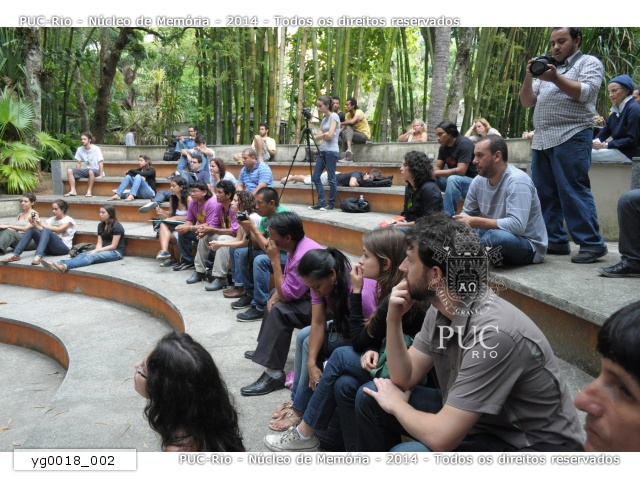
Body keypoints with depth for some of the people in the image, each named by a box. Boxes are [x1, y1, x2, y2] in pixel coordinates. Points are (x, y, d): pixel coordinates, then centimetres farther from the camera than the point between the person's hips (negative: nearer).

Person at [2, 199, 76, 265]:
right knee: (31, 229, -11)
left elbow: (58, 230, -16)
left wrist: (41, 223, -20)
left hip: (63, 247, -6)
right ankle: (16, 254, -24)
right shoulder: (51, 219, 19)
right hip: (49, 247, 6)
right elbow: (43, 230, 2)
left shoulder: (69, 220, 3)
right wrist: (35, 224, -16)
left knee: (46, 230, -32)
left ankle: (38, 256, -55)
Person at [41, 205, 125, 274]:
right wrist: (96, 250, -15)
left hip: (115, 252, -7)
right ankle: (57, 265, -48)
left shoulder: (117, 226, -9)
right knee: (82, 255, -22)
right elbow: (99, 242, 8)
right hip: (103, 250, 7)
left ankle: (64, 266, -60)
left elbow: (113, 246, -13)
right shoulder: (101, 225, 14)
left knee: (91, 256, -34)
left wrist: (96, 251, -17)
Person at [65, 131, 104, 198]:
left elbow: (100, 162, -13)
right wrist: (77, 173, 3)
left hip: (96, 170, -6)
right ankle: (73, 191, -18)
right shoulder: (80, 149, 2)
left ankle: (89, 191, -27)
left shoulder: (96, 149, -12)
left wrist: (101, 175, -19)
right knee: (69, 170, -15)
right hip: (86, 170, 6)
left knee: (91, 171, -42)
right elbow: (78, 163, 10)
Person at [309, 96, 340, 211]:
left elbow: (330, 135, -15)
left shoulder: (334, 116, -5)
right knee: (315, 177, 5)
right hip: (322, 151, 9)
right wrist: (324, 134, -6)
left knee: (331, 178, -3)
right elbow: (317, 137, 11)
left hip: (331, 151, -9)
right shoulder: (323, 119, 17)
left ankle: (331, 204, 6)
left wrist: (322, 135, 3)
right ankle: (321, 203, 10)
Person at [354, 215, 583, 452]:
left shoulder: (492, 332, -33)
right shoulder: (441, 308, -6)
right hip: (475, 420, 8)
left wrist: (395, 403, -12)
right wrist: (393, 319, -13)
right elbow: (405, 378, 1)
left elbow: (441, 438, -31)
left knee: (407, 453, -30)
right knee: (370, 398, 3)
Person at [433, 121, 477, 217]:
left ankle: (449, 216, -33)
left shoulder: (464, 144, -21)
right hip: (454, 180, 8)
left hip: (472, 181, -8)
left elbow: (461, 171, -28)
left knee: (453, 179, -36)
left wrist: (436, 173, -25)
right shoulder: (443, 147, 3)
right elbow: (437, 168, 1)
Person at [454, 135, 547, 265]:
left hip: (528, 244, -7)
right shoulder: (478, 181, -1)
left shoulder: (517, 181, -23)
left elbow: (517, 225, -33)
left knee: (495, 236, -37)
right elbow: (467, 213, 9)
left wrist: (475, 222, -31)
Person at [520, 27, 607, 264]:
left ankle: (592, 244, -7)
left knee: (574, 192, -11)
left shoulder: (589, 62, 7)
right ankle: (555, 241, 10)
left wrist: (555, 79, -19)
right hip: (541, 140, 7)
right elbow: (526, 102, 16)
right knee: (544, 194, 5)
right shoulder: (546, 68, 24)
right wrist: (529, 76, 0)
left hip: (571, 138, -7)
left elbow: (585, 93, -10)